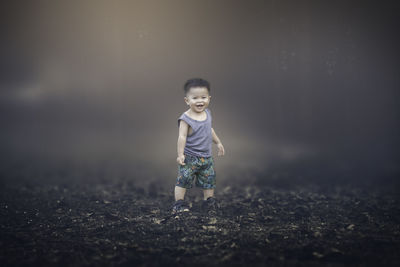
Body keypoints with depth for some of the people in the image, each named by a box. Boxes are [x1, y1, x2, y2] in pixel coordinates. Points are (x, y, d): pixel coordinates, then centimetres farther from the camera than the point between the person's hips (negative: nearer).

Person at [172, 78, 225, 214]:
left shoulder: (207, 113, 4)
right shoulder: (186, 118, -18)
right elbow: (182, 137, -18)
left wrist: (218, 143, 27)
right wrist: (180, 154, -22)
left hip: (207, 157, 6)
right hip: (190, 157, -6)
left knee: (209, 179, 12)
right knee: (184, 179, -6)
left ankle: (209, 201, 27)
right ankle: (179, 203, 5)